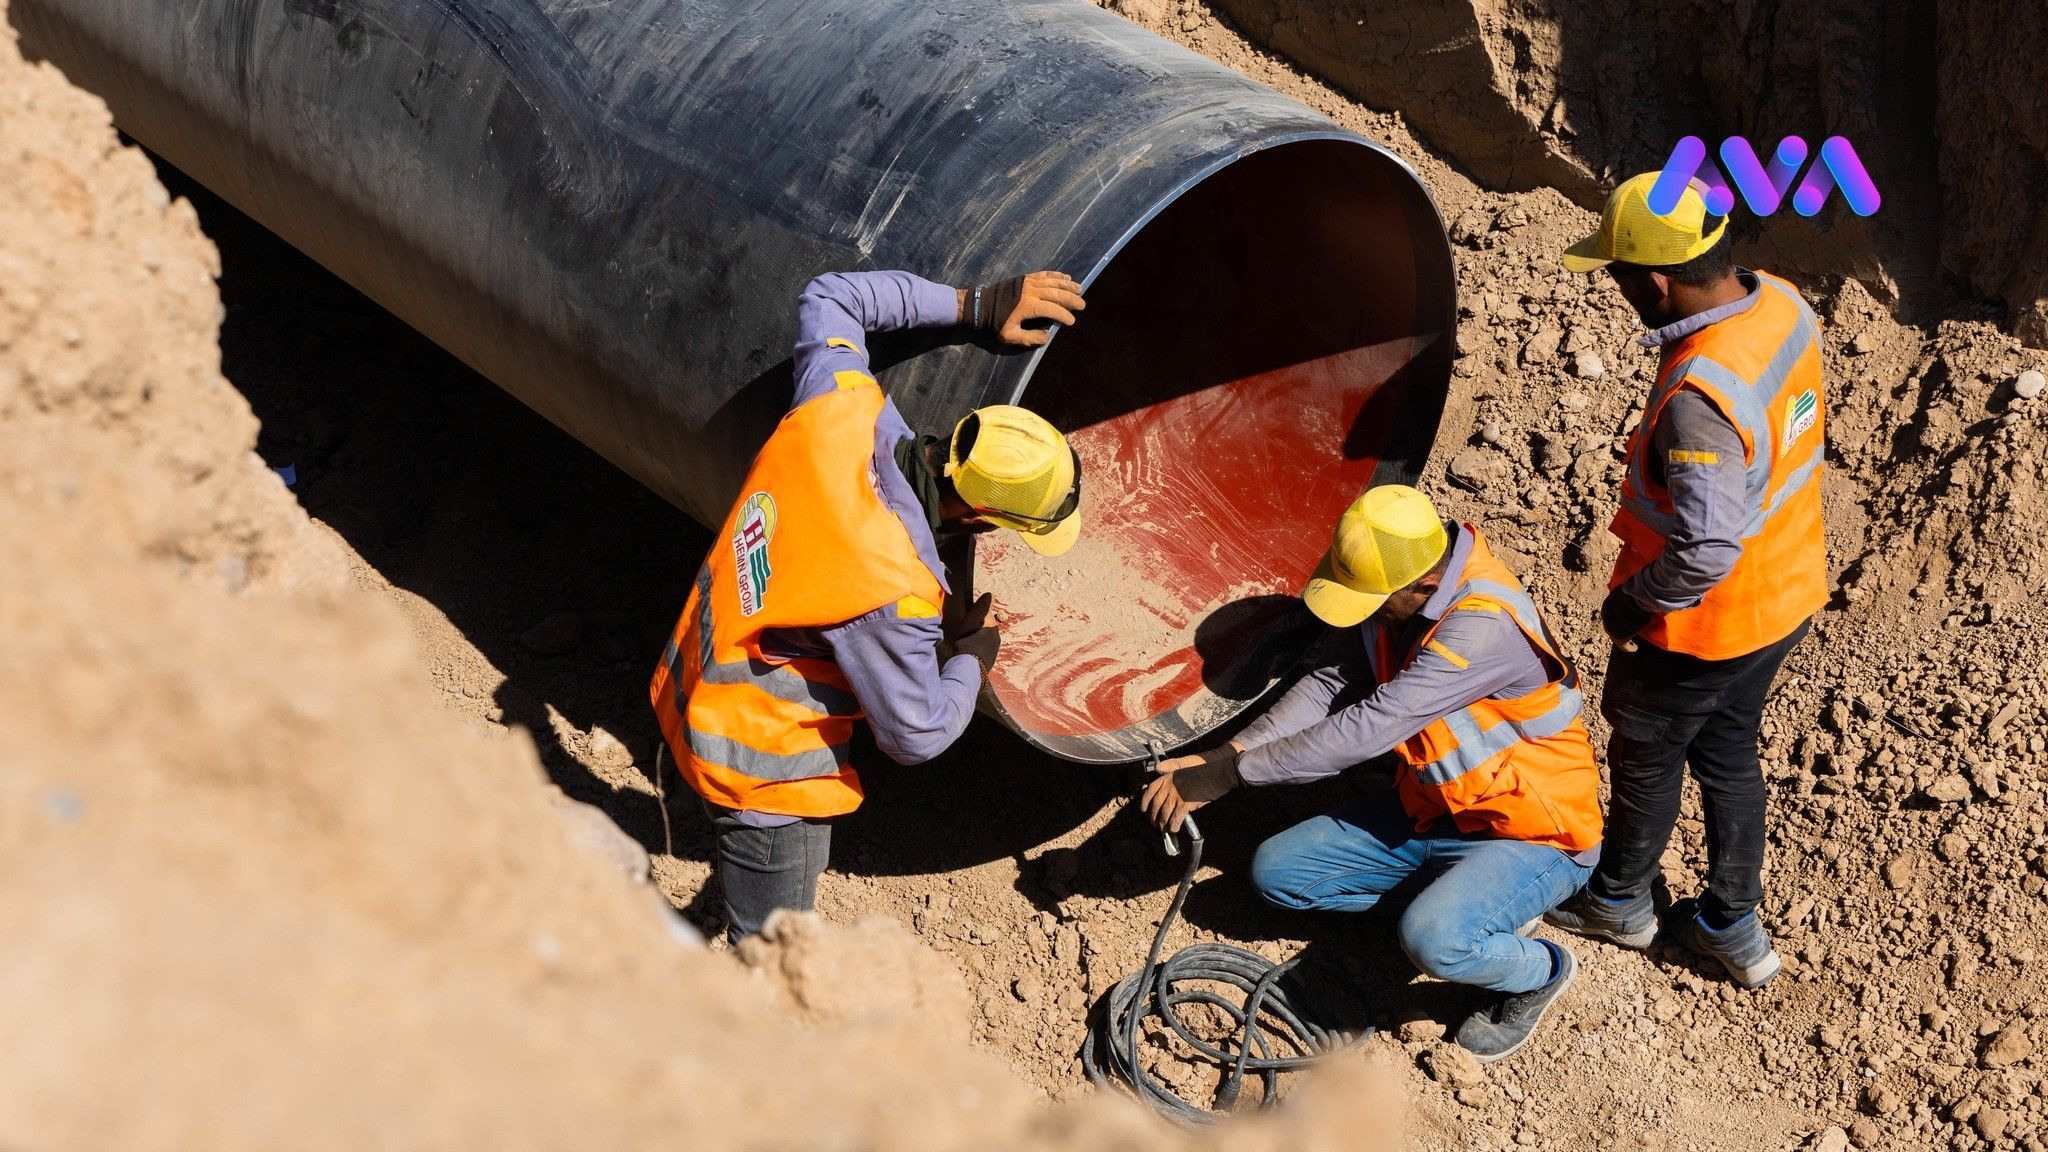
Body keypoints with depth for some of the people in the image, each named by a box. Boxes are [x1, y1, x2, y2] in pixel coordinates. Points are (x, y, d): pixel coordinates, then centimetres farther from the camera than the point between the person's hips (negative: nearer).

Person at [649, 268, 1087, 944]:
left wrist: (976, 305, -1)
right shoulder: (894, 594, -35)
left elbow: (829, 297, 3)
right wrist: (973, 653, -2)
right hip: (761, 766, -8)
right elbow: (915, 736, -20)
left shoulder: (841, 409, -18)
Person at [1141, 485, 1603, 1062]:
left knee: (1434, 940, -35)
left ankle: (1540, 970, 0)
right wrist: (1225, 754, -20)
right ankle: (1470, 907, 10)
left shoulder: (1485, 625, -34)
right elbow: (1331, 684, -6)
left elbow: (1368, 728, -37)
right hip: (1428, 810, 8)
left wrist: (1229, 774, -33)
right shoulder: (1394, 589, -9)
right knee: (1276, 872, 1)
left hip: (1533, 837, -8)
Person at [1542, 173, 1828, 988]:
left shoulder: (1699, 399, -37)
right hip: (1786, 593, 8)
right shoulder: (1781, 304, -10)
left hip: (1703, 624, -8)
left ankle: (1619, 899, 44)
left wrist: (1632, 602, -17)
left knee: (1646, 756, 19)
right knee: (1728, 753, 26)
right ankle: (1733, 927, 41)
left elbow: (1704, 550, -34)